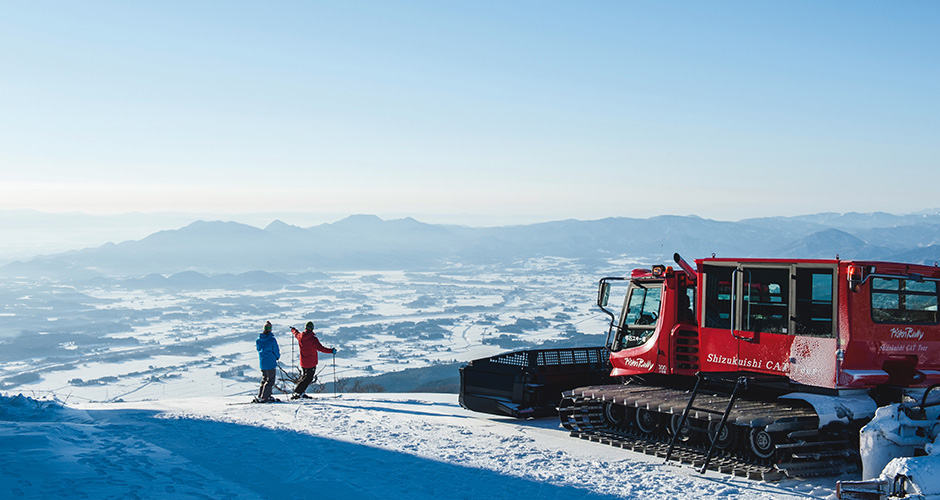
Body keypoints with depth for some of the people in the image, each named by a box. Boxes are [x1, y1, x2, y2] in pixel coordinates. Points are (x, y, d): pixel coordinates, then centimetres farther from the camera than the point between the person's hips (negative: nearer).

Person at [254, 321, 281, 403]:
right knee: (270, 380, 1)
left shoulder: (258, 340, 1)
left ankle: (260, 396, 18)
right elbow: (276, 351, -7)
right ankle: (264, 397, -5)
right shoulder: (272, 340, -16)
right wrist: (277, 357, 13)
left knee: (264, 379, 19)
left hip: (262, 362, 6)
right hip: (271, 362, -6)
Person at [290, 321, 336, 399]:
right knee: (308, 378, 2)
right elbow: (320, 348, -27)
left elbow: (296, 333, 23)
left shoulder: (300, 336, -2)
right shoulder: (313, 338, -21)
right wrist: (331, 351, -24)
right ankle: (298, 392, -5)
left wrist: (293, 330, 46)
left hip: (303, 362, 6)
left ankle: (300, 392, 21)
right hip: (311, 363, -6)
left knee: (303, 376, 21)